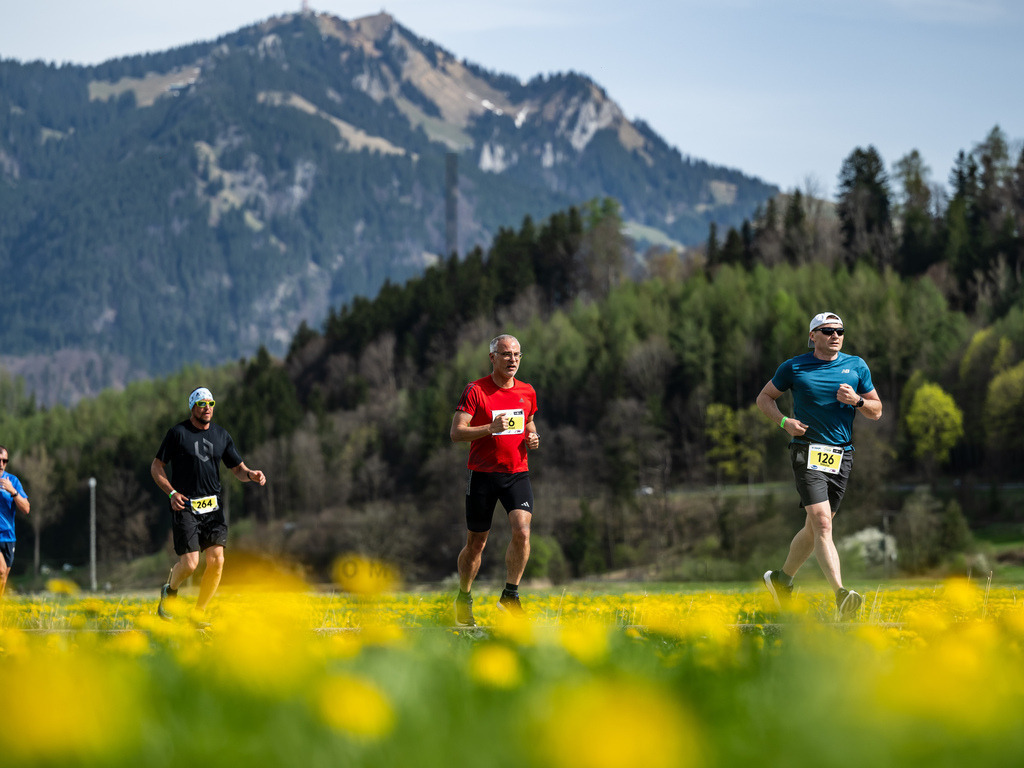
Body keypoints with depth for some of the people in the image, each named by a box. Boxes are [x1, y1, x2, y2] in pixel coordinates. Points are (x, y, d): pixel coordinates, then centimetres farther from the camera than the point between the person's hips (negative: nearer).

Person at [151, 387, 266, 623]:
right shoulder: (177, 433, -3)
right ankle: (169, 590, 22)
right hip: (185, 506, -4)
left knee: (217, 560, -9)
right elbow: (156, 467, 1)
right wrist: (172, 493, -13)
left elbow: (237, 468, 15)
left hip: (213, 507, 4)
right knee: (190, 564, -12)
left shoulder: (221, 435, 10)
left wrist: (250, 475, -8)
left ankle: (198, 614, 5)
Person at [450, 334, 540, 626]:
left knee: (522, 531, -19)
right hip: (483, 474, -3)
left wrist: (532, 438, 2)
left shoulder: (527, 392, 8)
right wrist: (490, 428, -26)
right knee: (475, 543, 6)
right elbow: (456, 432, -12)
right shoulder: (475, 391, -7)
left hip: (517, 473, 3)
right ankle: (464, 599, 27)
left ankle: (510, 594, -3)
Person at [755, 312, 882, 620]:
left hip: (841, 456, 4)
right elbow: (764, 398, 12)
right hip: (808, 453, -4)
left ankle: (782, 578, 35)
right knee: (822, 524, -18)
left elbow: (876, 411, 13)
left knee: (814, 528, 12)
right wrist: (784, 421, -6)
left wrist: (857, 400, -8)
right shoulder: (794, 367, 1)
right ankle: (841, 595, -28)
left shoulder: (856, 366, 9)